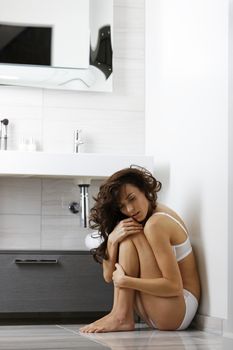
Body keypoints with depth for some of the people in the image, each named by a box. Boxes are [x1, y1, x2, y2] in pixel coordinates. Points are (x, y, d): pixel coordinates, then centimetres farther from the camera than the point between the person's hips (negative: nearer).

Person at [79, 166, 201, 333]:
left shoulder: (156, 223, -17)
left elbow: (174, 286, -21)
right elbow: (108, 275, 1)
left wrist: (124, 281, -19)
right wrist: (112, 240, -16)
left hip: (178, 311, -9)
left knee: (130, 236, -15)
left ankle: (121, 317, -17)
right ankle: (122, 314, -6)